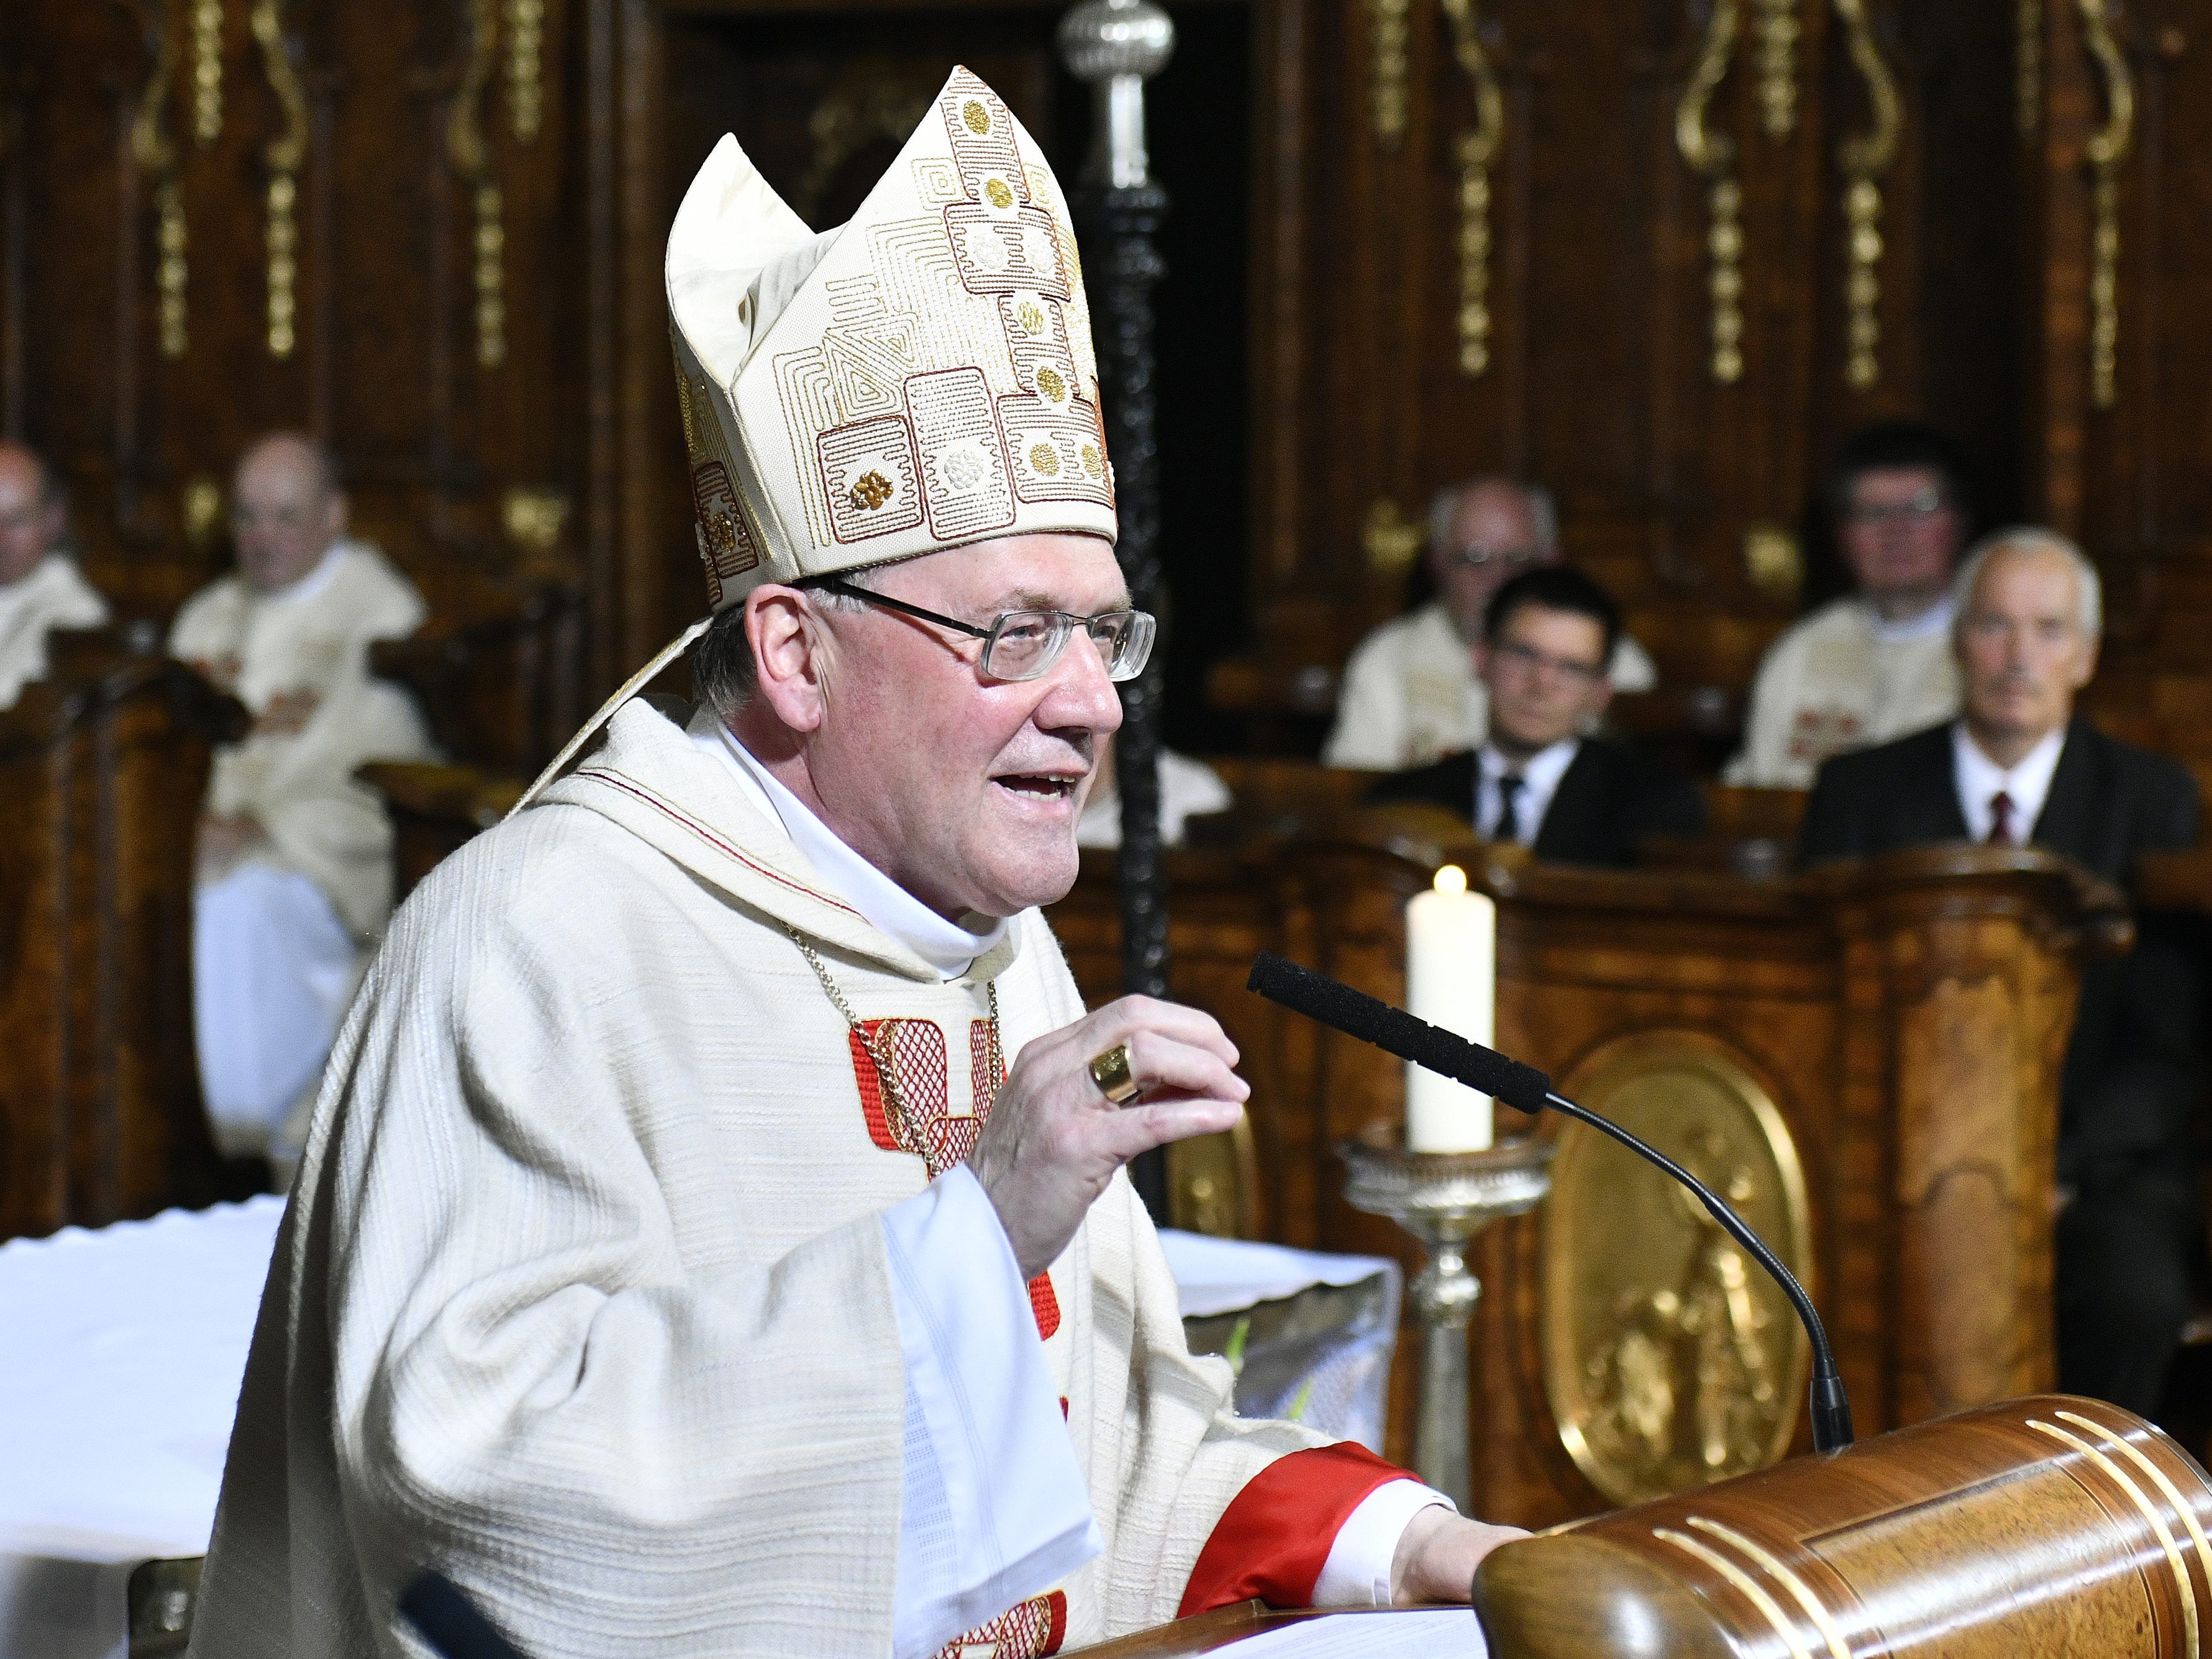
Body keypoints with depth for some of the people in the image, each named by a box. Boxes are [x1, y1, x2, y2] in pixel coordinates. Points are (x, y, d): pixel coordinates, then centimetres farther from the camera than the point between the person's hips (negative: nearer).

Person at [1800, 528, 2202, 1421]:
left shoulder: (2150, 799, 6)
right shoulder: (1861, 792, 8)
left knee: (2133, 1294, -33)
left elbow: (2170, 1050, 1)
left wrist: (2055, 1163, -16)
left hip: (2092, 1171, 0)